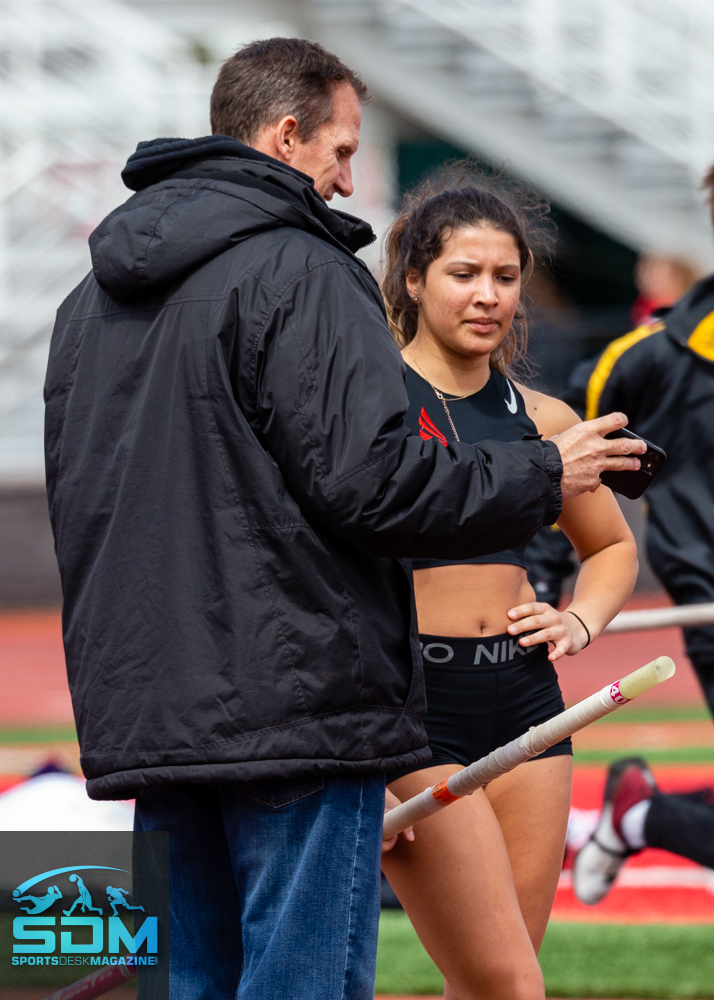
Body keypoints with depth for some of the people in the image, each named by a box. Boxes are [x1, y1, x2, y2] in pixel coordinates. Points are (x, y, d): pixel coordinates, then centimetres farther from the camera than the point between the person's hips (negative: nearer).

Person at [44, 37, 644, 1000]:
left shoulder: (92, 300, 17)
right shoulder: (300, 272, -10)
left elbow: (78, 507, 22)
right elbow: (366, 480, -17)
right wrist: (543, 478, -4)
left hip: (147, 725, 8)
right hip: (295, 704, -8)